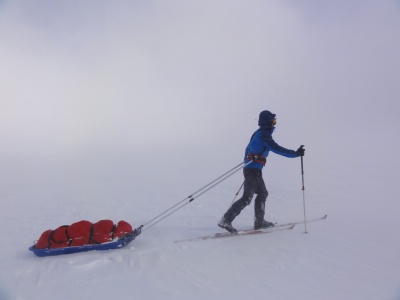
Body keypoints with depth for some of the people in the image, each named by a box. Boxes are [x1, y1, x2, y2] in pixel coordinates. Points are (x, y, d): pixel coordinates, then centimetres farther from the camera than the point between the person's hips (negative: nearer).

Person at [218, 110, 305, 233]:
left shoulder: (258, 133, 14)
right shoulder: (264, 135, -14)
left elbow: (248, 149, 22)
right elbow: (277, 149, -20)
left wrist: (247, 163, 32)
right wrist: (295, 153, -15)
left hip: (249, 168, 10)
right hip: (254, 170, -10)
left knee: (262, 193, 18)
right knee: (247, 198, -8)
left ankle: (259, 221, 24)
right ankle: (226, 220, -8)